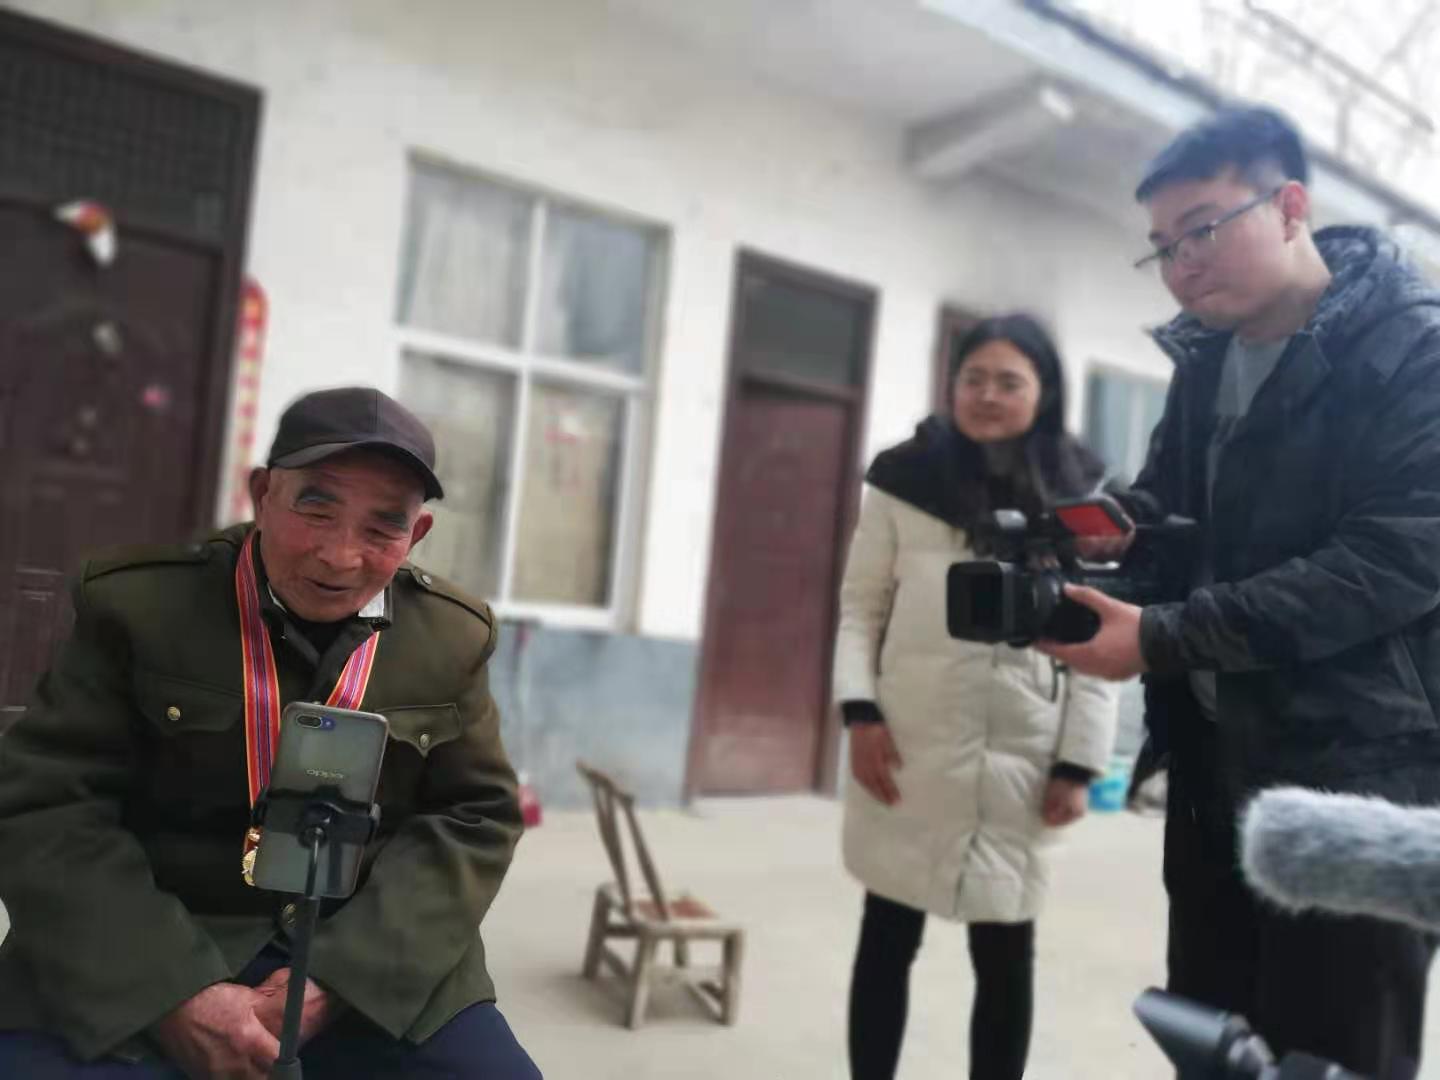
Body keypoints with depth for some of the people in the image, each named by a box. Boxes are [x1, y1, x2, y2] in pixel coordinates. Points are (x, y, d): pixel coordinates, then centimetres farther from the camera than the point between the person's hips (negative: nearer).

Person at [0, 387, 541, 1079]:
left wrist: (341, 973, -13)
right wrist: (174, 992, -19)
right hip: (135, 961, -1)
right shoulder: (140, 603, -6)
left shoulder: (451, 637, -1)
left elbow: (475, 815, 0)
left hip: (369, 957, 2)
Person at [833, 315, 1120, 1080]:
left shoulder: (1080, 494, 2)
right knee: (887, 937, 13)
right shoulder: (906, 477, 3)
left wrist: (1079, 763, -4)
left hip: (1021, 759, 0)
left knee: (1006, 954, 10)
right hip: (908, 749, 0)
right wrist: (860, 712, -8)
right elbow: (860, 606, 4)